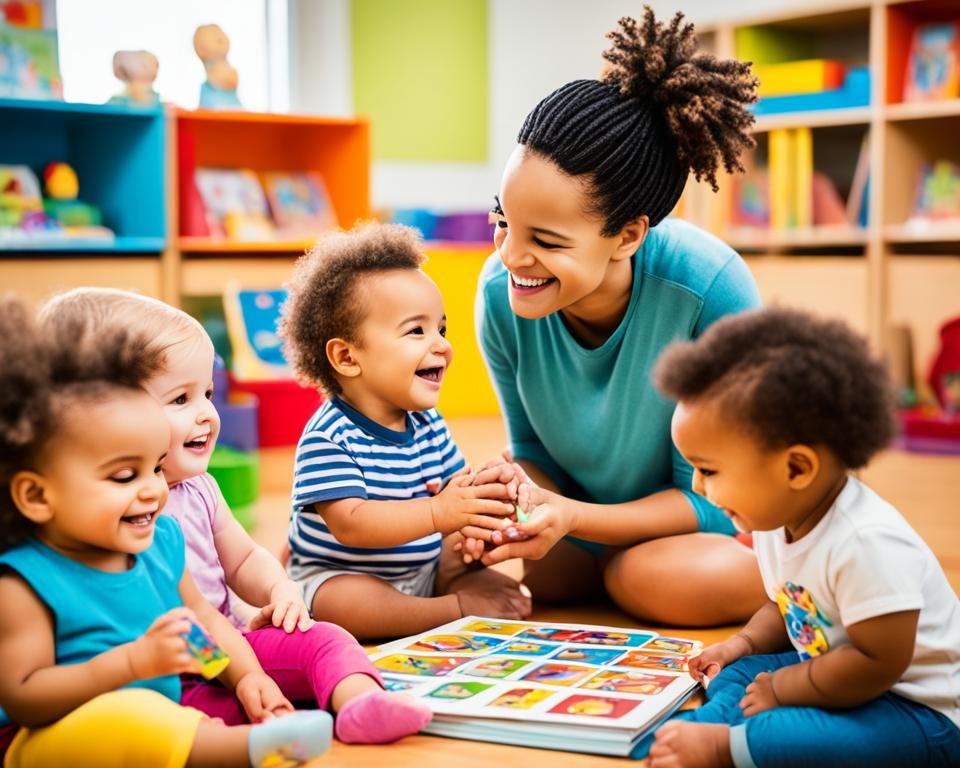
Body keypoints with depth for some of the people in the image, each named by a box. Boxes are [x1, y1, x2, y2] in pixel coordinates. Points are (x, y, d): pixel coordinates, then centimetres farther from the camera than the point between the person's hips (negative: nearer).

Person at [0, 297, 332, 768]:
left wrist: (245, 675, 0)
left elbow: (204, 619, 18)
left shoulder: (160, 541, 4)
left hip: (166, 717, 8)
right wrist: (134, 661, -29)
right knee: (124, 713, -41)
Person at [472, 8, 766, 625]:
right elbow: (534, 452, -5)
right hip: (587, 512, 5)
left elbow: (711, 496, -22)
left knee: (690, 578, -34)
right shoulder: (501, 294, -22)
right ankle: (611, 576, 12)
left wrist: (575, 518, -38)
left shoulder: (713, 289, -33)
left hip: (706, 526, -4)